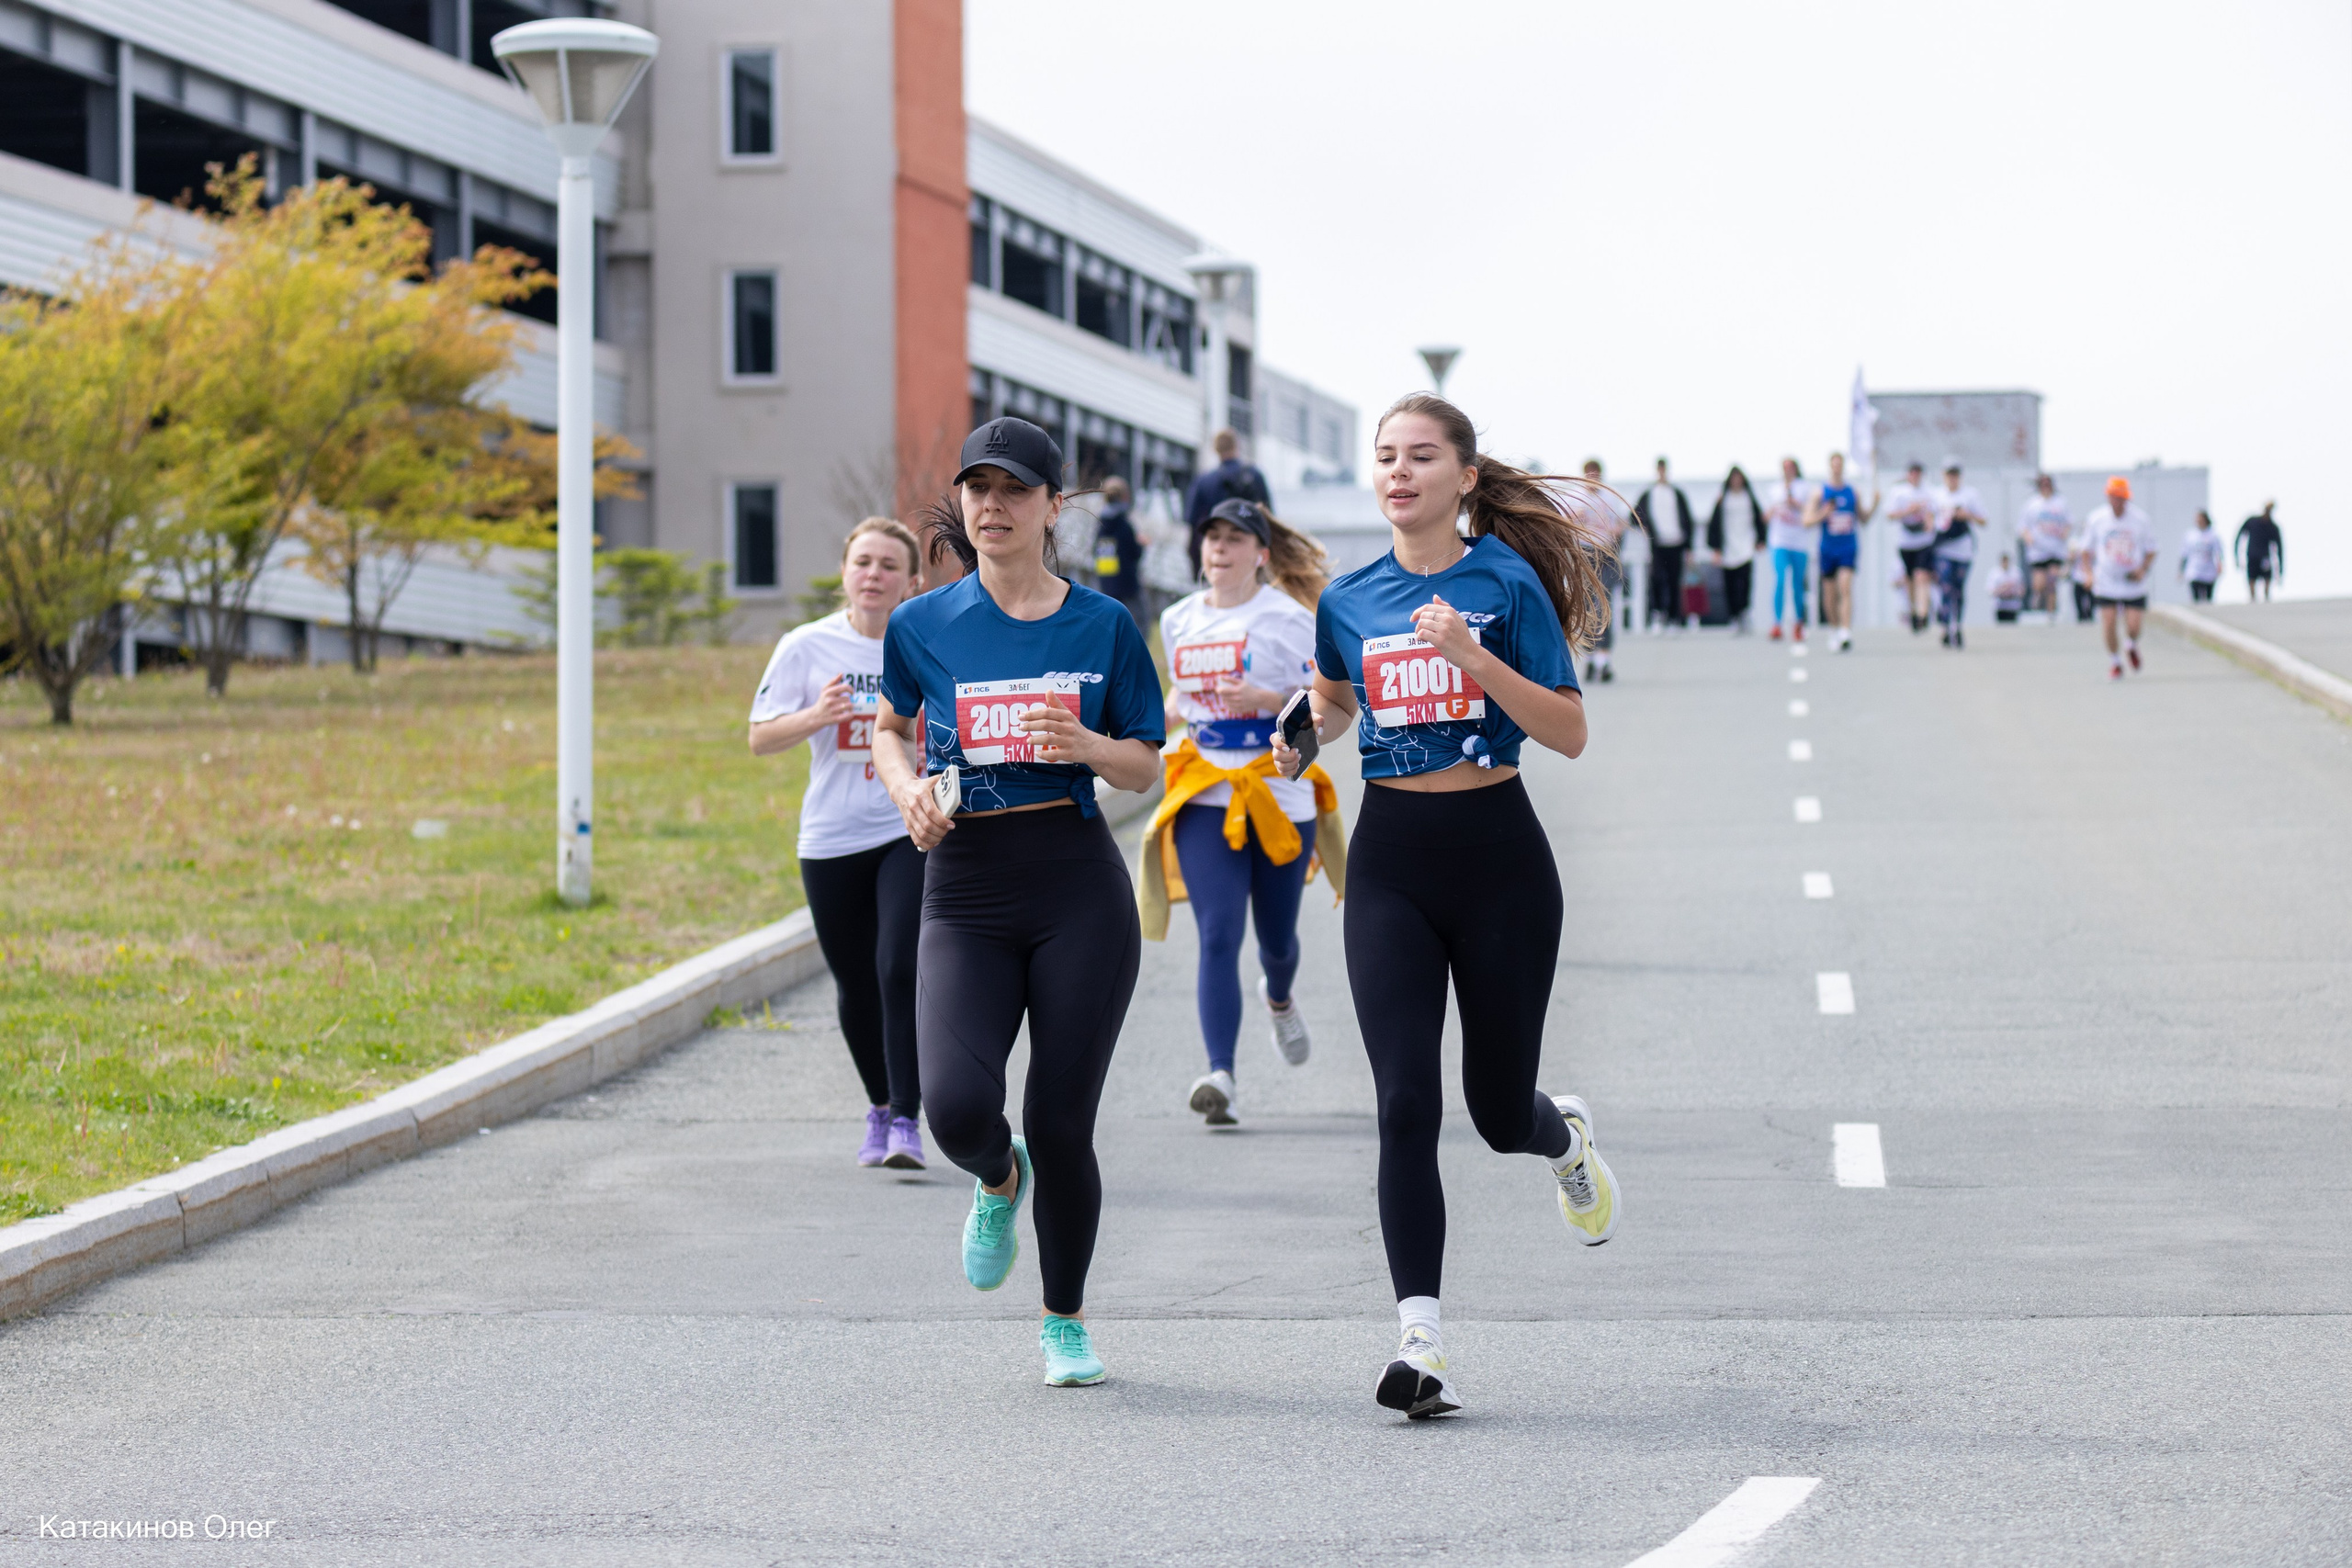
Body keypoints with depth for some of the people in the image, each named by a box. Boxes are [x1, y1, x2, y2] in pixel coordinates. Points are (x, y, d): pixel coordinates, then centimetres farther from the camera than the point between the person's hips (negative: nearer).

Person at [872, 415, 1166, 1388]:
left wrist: (1088, 746, -14)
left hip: (1079, 889, -1)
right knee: (957, 1105, -19)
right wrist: (907, 789, 1)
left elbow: (1147, 769, 8)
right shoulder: (923, 625, 5)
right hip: (965, 893, 1)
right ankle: (999, 1183, 21)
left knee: (1061, 1121, 0)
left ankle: (1065, 1323, 22)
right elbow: (890, 728, 22)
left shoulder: (1102, 625, 3)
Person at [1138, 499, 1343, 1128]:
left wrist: (1268, 700, -21)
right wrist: (1158, 720, 7)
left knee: (1276, 937, 12)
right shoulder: (1179, 620, 10)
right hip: (1205, 797, 2)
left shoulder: (1290, 619, -4)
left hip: (1280, 795, -2)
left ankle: (1278, 998, 50)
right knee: (1218, 935, -13)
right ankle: (1220, 1077, -21)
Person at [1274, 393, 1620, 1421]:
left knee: (1498, 1112, 7)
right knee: (1405, 1103, -11)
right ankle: (1420, 1341, -12)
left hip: (1498, 854, -2)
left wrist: (1472, 655, -21)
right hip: (1392, 861, 2)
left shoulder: (1506, 583, -5)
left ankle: (1565, 1138, 46)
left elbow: (1569, 734, -9)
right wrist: (1301, 739, 5)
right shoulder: (1348, 601, 6)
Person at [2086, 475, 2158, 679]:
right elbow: (2086, 549, 10)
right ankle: (2114, 662, 15)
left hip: (2134, 584, 0)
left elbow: (2151, 551, 6)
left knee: (2133, 628, -5)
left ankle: (2132, 646, 32)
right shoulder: (2097, 519, -3)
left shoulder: (2140, 519, -4)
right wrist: (2089, 573, -4)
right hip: (2106, 584, 0)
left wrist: (2143, 569, -11)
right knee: (2108, 624, -9)